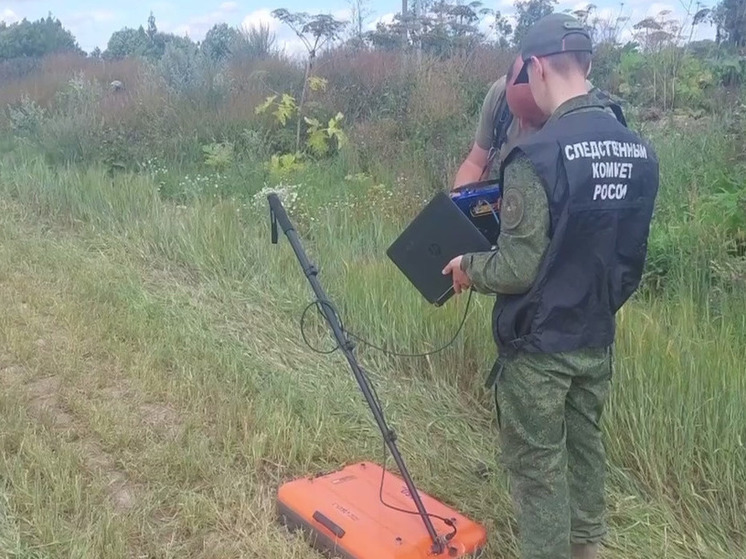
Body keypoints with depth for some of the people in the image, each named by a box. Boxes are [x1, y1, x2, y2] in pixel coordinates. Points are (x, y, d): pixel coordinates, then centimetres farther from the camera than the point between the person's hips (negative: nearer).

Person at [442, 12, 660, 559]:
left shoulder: (536, 155, -23)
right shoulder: (639, 152, 0)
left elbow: (518, 269, -22)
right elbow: (630, 255, 10)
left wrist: (467, 267, -4)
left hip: (539, 345, -7)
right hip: (597, 340, 7)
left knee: (538, 468, 9)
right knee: (585, 447, 24)